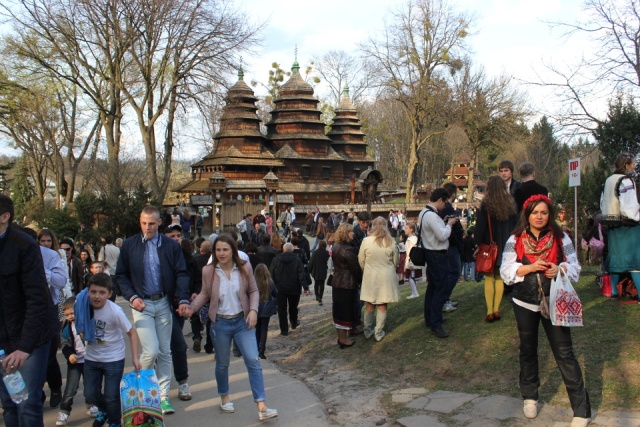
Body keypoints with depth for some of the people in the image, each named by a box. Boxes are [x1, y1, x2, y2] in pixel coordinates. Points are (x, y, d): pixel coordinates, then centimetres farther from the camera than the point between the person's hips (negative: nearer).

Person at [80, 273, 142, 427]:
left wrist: (135, 357, -18)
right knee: (90, 395, 13)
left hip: (114, 359, -4)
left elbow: (131, 333, -15)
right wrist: (82, 332, -11)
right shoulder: (83, 306, -15)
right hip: (91, 357, 4)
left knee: (111, 396, 1)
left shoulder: (115, 311, -25)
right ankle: (103, 410, 46)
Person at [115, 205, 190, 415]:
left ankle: (163, 395, 17)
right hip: (141, 304, -1)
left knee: (165, 351, 6)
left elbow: (181, 274, -1)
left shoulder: (171, 245, 0)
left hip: (163, 303, 2)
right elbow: (121, 275, 6)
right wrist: (132, 297, -7)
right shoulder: (129, 245, 1)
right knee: (151, 350, -10)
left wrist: (183, 299, -14)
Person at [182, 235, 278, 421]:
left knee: (253, 360, -8)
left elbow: (254, 291, 2)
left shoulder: (244, 268, -7)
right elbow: (205, 294, 1)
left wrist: (253, 310, -12)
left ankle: (262, 407, -5)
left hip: (242, 321, 0)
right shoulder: (208, 271, -9)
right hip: (220, 323, 0)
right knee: (222, 363, 14)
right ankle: (224, 398, 40)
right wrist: (191, 307, -15)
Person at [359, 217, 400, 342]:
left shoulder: (366, 241, -12)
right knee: (382, 306, 9)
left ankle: (368, 331, 23)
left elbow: (361, 260, -1)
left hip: (370, 276, 0)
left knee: (369, 305, 13)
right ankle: (379, 333, 15)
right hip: (386, 277, 0)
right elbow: (395, 261, 2)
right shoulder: (391, 242, -10)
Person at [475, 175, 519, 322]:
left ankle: (490, 312, -1)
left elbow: (480, 226, -11)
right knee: (500, 278, 11)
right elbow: (515, 225, 9)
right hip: (506, 246, 4)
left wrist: (477, 244, -5)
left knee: (489, 278, 1)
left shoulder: (486, 204, -10)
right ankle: (496, 310, 10)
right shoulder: (511, 203, 4)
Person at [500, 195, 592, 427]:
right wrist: (531, 267, -21)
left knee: (564, 353, -4)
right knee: (528, 350, 16)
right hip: (525, 303, 1)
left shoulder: (561, 238, 0)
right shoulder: (515, 240, -1)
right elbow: (506, 271, -6)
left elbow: (575, 267, 2)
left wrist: (560, 269, -20)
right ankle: (529, 396, 35)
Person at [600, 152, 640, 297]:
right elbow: (628, 207, -22)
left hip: (612, 224, 8)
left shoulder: (608, 181, 11)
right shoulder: (626, 181, -15)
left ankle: (614, 290, 18)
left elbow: (602, 203, 18)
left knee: (615, 256, 13)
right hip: (627, 225, -8)